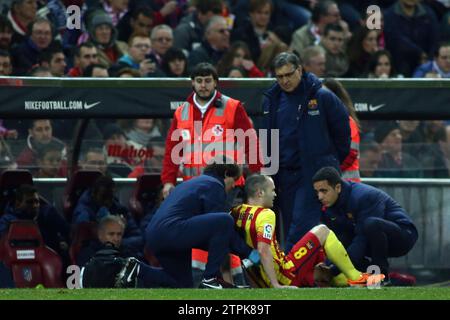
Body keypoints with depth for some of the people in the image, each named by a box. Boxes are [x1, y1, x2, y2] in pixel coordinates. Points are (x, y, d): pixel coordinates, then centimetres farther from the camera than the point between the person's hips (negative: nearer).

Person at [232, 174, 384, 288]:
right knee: (321, 231, -1)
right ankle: (356, 278, 4)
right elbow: (263, 251, -25)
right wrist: (276, 285, -24)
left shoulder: (237, 212, 10)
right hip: (286, 277, -9)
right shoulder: (265, 215, -14)